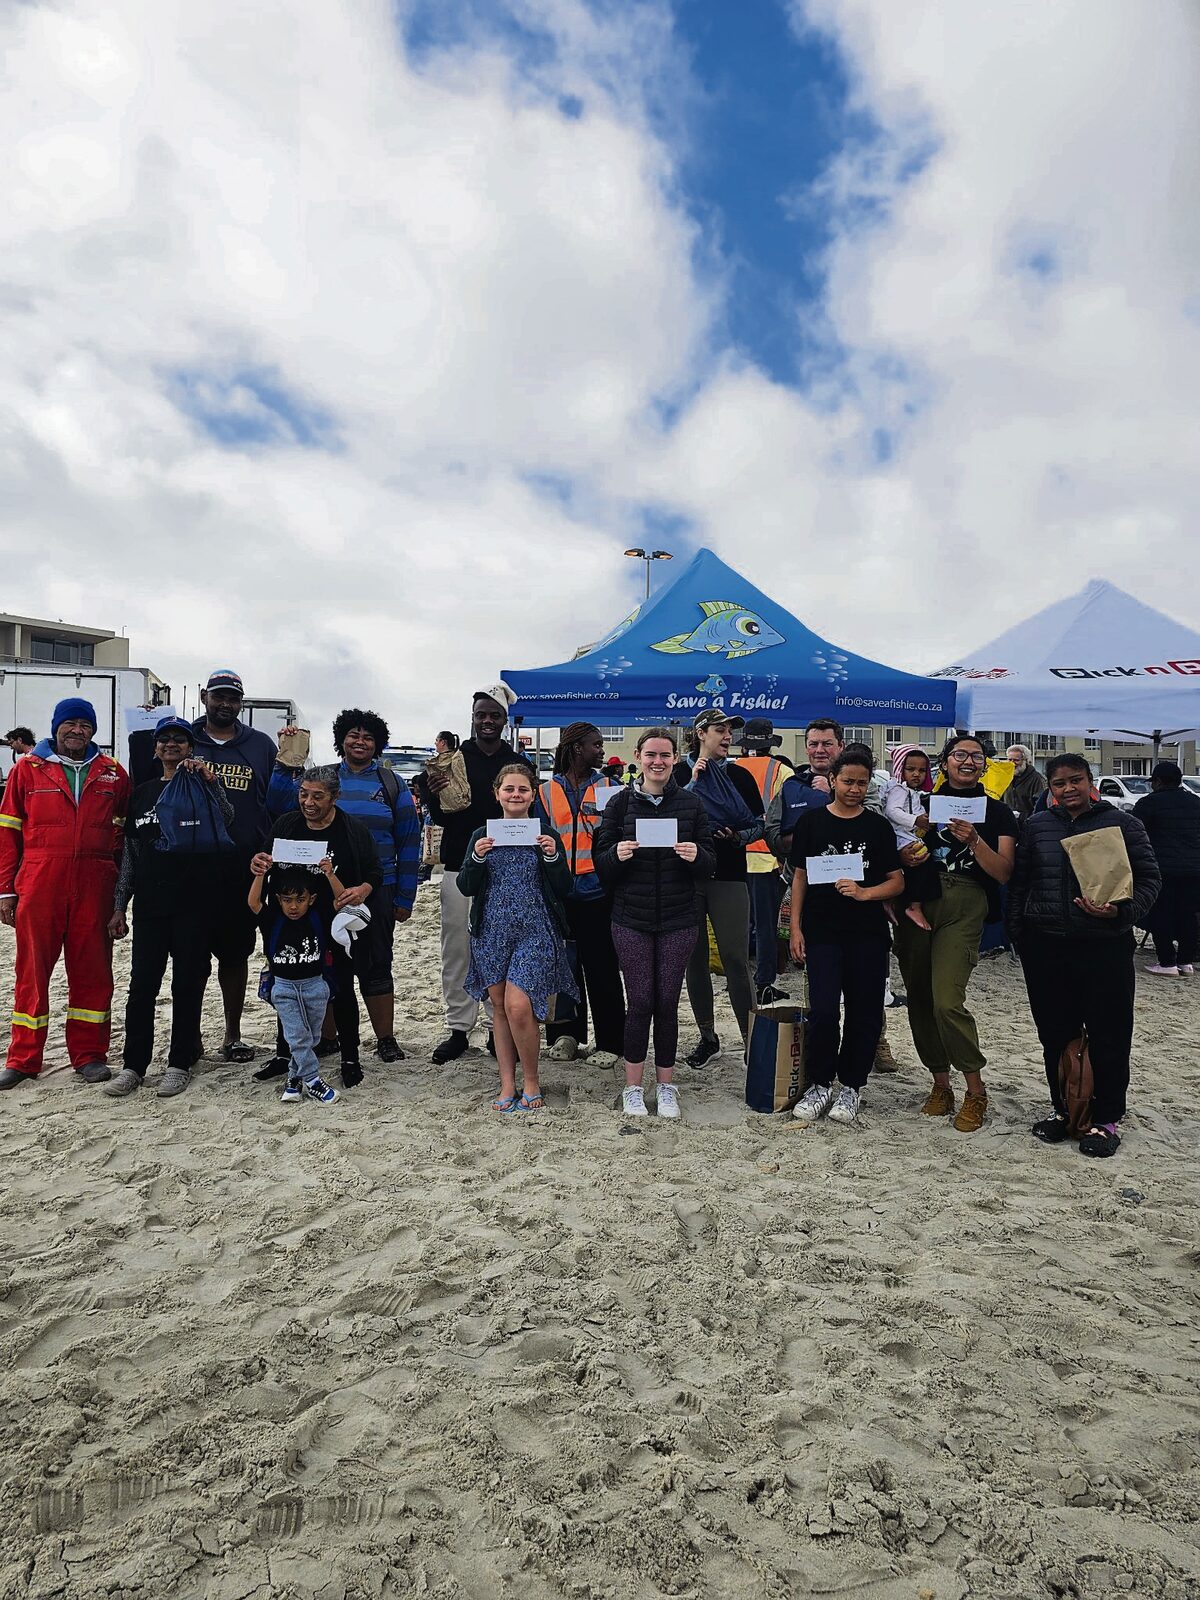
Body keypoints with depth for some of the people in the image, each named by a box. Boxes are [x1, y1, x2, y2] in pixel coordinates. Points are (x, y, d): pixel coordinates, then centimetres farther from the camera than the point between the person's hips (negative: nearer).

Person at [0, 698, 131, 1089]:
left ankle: (90, 1054, 17)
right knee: (32, 969, 6)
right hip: (38, 884, -1)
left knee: (92, 969, 6)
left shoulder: (113, 773, 8)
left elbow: (124, 834, 9)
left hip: (94, 886, 1)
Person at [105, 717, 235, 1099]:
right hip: (148, 905, 3)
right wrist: (119, 905, 11)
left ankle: (180, 1064, 13)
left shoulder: (204, 785, 4)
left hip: (194, 904, -3)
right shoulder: (143, 792, 15)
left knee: (188, 985, 3)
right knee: (142, 984, 4)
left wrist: (209, 780, -31)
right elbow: (130, 852, 15)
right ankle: (133, 1065, 14)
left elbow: (225, 820, -18)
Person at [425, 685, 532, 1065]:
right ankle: (458, 1028, 14)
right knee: (457, 950, 4)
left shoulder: (519, 764, 7)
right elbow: (441, 819, 5)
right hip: (459, 868, 0)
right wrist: (435, 795, -15)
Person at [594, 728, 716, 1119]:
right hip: (631, 919, -1)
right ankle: (633, 1087, 15)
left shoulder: (691, 803, 5)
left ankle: (666, 1086, 21)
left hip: (678, 919, 1)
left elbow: (710, 864, 5)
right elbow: (601, 864, 3)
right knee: (640, 1002, -2)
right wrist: (618, 855, -18)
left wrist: (696, 856, -17)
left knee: (667, 1003, 5)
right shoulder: (620, 803, 3)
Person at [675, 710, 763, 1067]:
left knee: (736, 959, -6)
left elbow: (759, 825, 11)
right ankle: (707, 1037, 20)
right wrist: (693, 782, -11)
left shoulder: (739, 775, 8)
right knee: (695, 958, 8)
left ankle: (750, 1038, 2)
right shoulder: (679, 773, 5)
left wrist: (738, 836, -9)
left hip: (728, 876, -1)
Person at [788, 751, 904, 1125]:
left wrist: (864, 893, -13)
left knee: (865, 1013, 5)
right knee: (822, 1010, -5)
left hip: (868, 933, 1)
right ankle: (821, 1084, 14)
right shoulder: (811, 821, 4)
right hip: (822, 932, -1)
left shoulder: (878, 827, 5)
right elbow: (799, 876, 7)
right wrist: (795, 927, 1)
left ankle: (851, 1086, 21)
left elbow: (897, 881, 6)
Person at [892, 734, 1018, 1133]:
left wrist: (973, 841, -15)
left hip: (964, 908, -3)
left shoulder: (997, 812, 8)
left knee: (947, 1001, -15)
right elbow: (904, 852, 16)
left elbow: (1003, 873, 0)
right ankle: (941, 1084, 21)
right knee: (919, 1000, 5)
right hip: (916, 904, 3)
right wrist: (904, 857, -7)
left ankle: (976, 1091, 2)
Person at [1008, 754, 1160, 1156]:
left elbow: (1149, 879, -1)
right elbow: (1019, 881, 13)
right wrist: (1018, 931, 6)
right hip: (1045, 947, 3)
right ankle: (1062, 1108, 27)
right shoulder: (1037, 825, 9)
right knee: (1055, 1033, 11)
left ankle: (1105, 1119, 18)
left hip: (1104, 945, -3)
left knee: (1108, 1037, 4)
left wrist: (1120, 912, -18)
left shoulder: (1122, 824, 0)